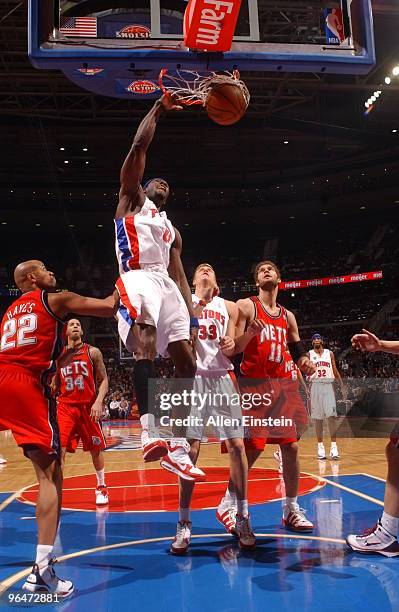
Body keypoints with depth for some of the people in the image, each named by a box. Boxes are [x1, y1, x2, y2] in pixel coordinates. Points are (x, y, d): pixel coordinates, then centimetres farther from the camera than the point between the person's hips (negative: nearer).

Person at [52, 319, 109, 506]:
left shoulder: (92, 352, 0)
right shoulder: (59, 355, 8)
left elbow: (104, 380, -2)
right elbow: (55, 385, 17)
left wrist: (98, 402, -15)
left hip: (89, 407, -1)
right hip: (65, 406, 1)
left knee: (95, 450, 10)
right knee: (59, 448, -12)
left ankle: (101, 487, 28)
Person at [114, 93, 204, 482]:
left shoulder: (171, 230, 34)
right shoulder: (131, 199, 21)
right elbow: (138, 147, 9)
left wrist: (191, 316, 12)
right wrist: (159, 109, 14)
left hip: (166, 284, 6)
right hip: (137, 278, -6)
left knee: (186, 361, -6)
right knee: (146, 340, -33)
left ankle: (178, 448, -1)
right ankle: (149, 432, -42)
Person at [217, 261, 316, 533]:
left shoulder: (288, 316, 15)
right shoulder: (246, 306, -2)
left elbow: (297, 350, 20)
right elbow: (233, 349, -8)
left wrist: (305, 362, -3)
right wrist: (250, 333, -28)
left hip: (281, 385, 6)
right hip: (253, 384, -6)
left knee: (291, 447, 5)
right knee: (253, 447, -7)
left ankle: (292, 509, 19)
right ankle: (229, 503, 13)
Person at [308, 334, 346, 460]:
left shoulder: (330, 353, 11)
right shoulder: (309, 354, 6)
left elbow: (335, 371, 13)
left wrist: (342, 386, 6)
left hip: (328, 386, 1)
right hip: (315, 386, -1)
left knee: (332, 416, -9)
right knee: (317, 418, 3)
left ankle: (333, 445, -7)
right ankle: (320, 446, 10)